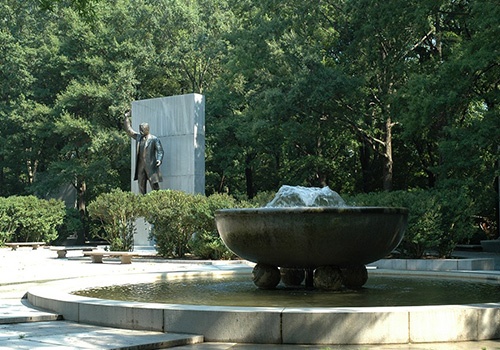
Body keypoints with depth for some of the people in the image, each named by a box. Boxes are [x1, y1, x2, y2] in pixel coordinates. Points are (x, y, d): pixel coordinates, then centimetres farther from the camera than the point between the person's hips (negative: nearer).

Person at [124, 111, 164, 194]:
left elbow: (160, 151, -8)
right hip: (140, 165, 6)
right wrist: (127, 118, 22)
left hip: (151, 166, -5)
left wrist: (159, 159, -25)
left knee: (155, 185, -9)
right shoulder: (138, 137, 14)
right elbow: (129, 130, 23)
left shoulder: (154, 139, -2)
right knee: (141, 186, 5)